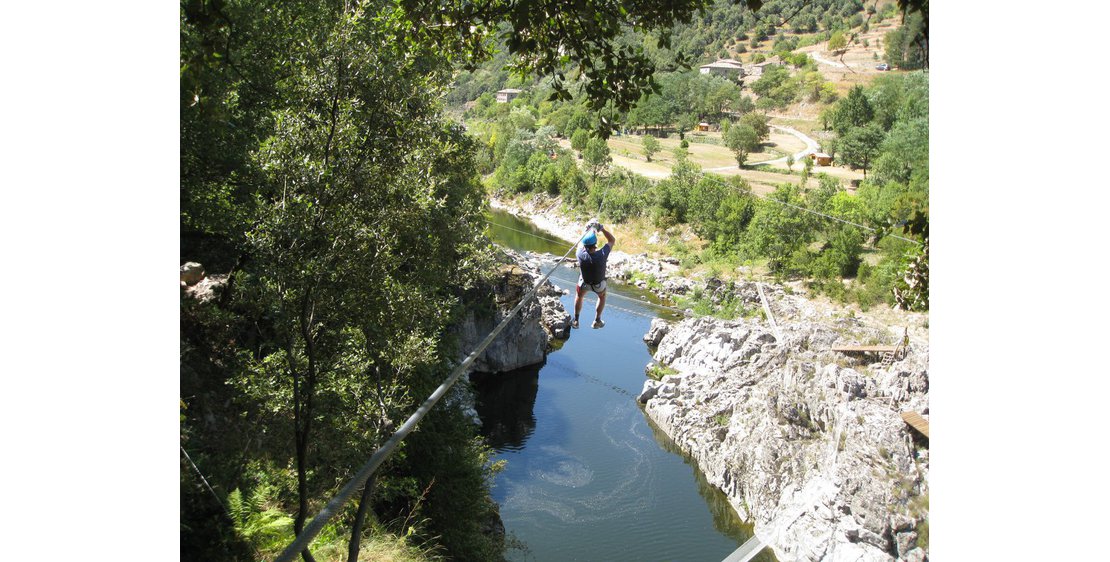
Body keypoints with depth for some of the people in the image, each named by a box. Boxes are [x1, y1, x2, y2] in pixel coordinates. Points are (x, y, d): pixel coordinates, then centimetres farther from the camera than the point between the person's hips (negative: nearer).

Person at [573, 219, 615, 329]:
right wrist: (602, 228, -23)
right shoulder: (602, 255, -39)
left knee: (579, 296, 33)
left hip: (584, 282, 1)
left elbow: (582, 245, -10)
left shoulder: (581, 255, -36)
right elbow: (612, 240, -20)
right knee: (602, 296, 34)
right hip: (598, 284, -1)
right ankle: (597, 321, 42)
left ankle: (576, 321, 41)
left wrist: (590, 229, -6)